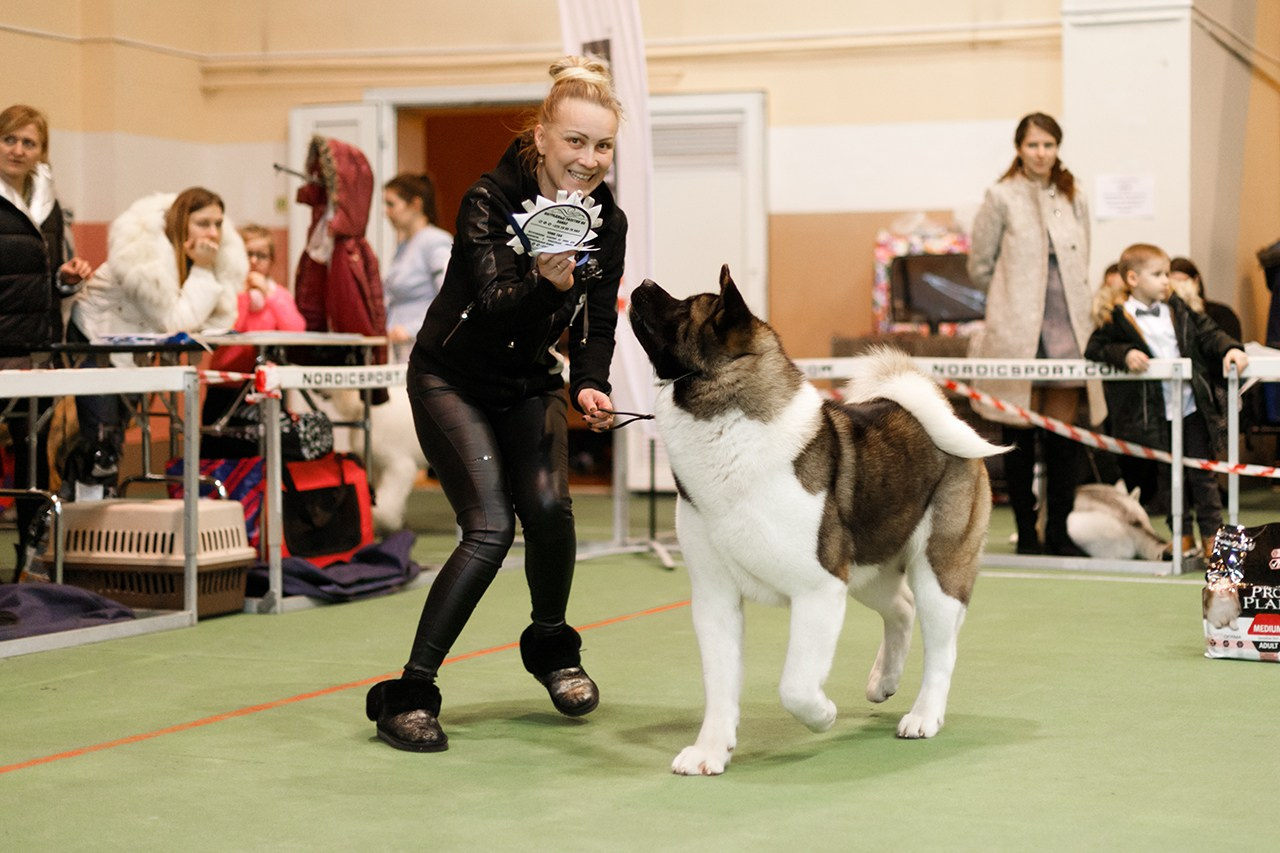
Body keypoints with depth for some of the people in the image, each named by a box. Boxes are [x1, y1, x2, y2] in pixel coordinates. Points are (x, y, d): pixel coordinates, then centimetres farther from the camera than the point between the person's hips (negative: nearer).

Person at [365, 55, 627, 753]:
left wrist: (589, 386, -16)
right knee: (490, 528, -19)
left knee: (548, 506, -18)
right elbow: (494, 303, -36)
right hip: (453, 377, -4)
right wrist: (547, 283, -56)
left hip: (531, 382, 4)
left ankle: (550, 647, 11)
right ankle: (408, 694, -10)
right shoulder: (490, 200, -23)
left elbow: (598, 324, 2)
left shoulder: (609, 222, -8)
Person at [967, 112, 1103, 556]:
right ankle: (1026, 534, 10)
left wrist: (1070, 302, 10)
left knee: (1064, 436, 2)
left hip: (1068, 331, 4)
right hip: (1016, 334, -3)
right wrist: (1019, 295, 5)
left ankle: (1058, 532, 11)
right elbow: (979, 267, 3)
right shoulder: (1001, 198, -1)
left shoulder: (1074, 199, 12)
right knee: (1020, 437, 1)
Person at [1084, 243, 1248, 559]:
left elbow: (1207, 332, 5)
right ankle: (1183, 534, 19)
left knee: (1202, 472, 6)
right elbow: (1095, 347, -5)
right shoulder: (1120, 319, -4)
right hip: (1154, 412, -3)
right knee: (1167, 475, 7)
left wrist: (1230, 348, -12)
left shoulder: (1177, 309, 8)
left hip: (1192, 405, 3)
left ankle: (1211, 533, 16)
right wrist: (1124, 354, -20)